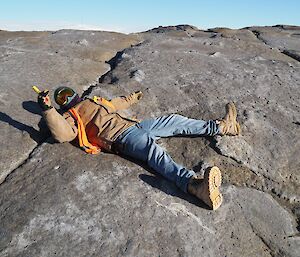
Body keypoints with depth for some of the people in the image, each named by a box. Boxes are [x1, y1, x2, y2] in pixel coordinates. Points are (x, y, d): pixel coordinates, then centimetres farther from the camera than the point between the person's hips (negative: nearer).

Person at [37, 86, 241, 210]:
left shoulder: (94, 101, 33)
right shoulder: (69, 116, 11)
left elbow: (114, 105, 46)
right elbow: (63, 134, -10)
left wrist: (132, 98, 54)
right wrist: (48, 109, -19)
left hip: (132, 125, 8)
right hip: (120, 138, -8)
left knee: (173, 121, 3)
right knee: (155, 152, -36)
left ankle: (221, 127, 10)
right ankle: (193, 183, -57)